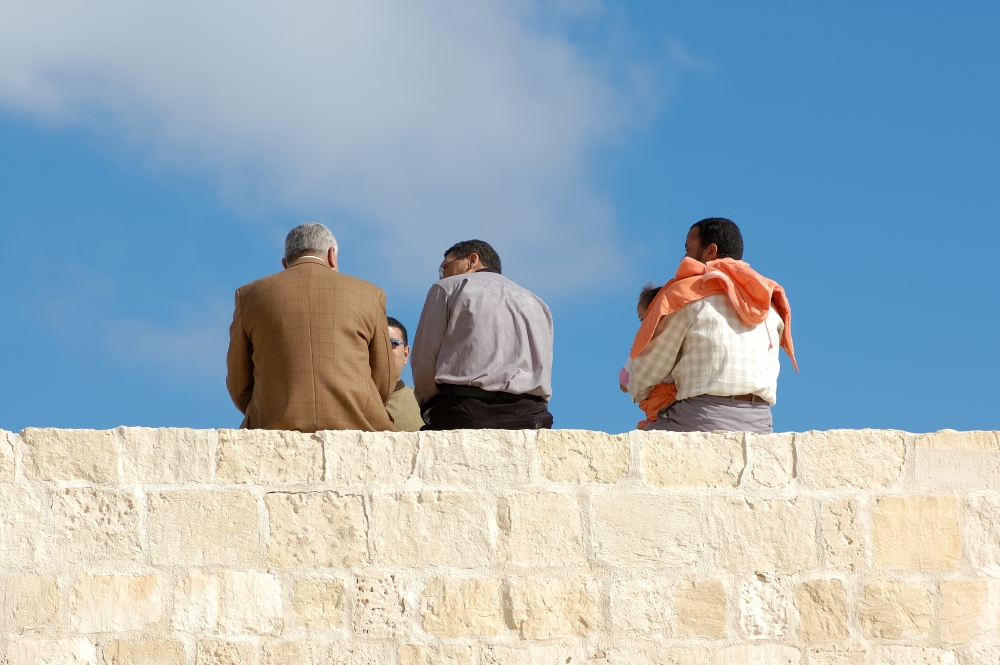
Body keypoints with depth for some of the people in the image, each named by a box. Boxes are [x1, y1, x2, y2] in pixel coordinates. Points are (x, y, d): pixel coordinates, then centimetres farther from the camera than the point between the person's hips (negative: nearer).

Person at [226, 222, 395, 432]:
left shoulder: (250, 296, 15)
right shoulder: (369, 295, 14)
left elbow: (239, 386, 15)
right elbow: (383, 384, 16)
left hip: (277, 430, 0)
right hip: (354, 429, 0)